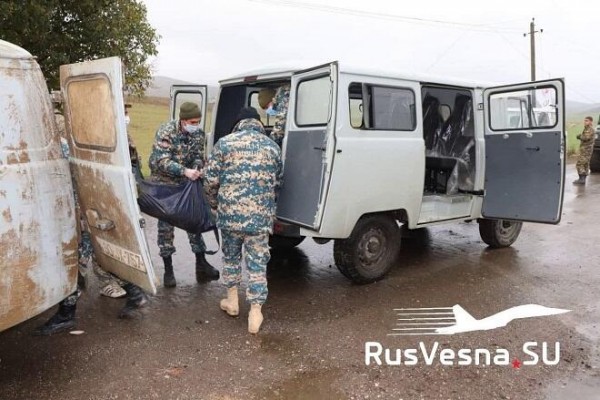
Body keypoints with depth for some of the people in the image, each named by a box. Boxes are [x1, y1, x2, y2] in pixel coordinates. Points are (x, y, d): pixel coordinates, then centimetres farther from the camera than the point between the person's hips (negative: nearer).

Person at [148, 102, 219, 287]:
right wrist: (185, 171, -37)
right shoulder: (165, 132, -20)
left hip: (187, 184, 4)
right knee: (166, 226, 2)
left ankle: (201, 265, 15)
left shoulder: (198, 133, -5)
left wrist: (197, 169, -21)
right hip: (163, 184, -4)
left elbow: (198, 156, 2)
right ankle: (168, 270, 13)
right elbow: (162, 161, -25)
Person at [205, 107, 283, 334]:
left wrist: (215, 205, 17)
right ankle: (255, 313, 11)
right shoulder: (272, 147, 7)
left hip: (230, 213, 0)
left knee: (231, 256, 22)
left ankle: (232, 301, 33)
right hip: (260, 216, 0)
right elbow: (277, 184, 14)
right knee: (257, 264, 7)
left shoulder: (225, 143, 1)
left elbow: (211, 181, -1)